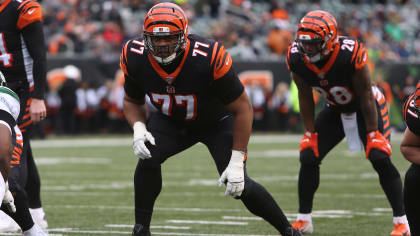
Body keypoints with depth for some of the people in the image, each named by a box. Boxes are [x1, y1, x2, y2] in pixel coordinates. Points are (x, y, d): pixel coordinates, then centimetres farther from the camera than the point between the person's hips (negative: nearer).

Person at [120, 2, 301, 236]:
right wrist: (138, 128, -23)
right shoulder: (135, 57, -23)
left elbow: (243, 108, -25)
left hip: (217, 121, -3)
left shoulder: (209, 58, -36)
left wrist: (237, 160, -26)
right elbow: (132, 101, 0)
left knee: (239, 186, -15)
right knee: (149, 157, -26)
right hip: (171, 121, 3)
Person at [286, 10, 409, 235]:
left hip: (366, 108, -5)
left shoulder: (350, 55, -36)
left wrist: (373, 135, -19)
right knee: (308, 157, -5)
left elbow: (366, 97, -24)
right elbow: (305, 98, -6)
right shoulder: (297, 59, -22)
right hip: (336, 109, 5)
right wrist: (310, 133, -5)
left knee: (379, 158, -19)